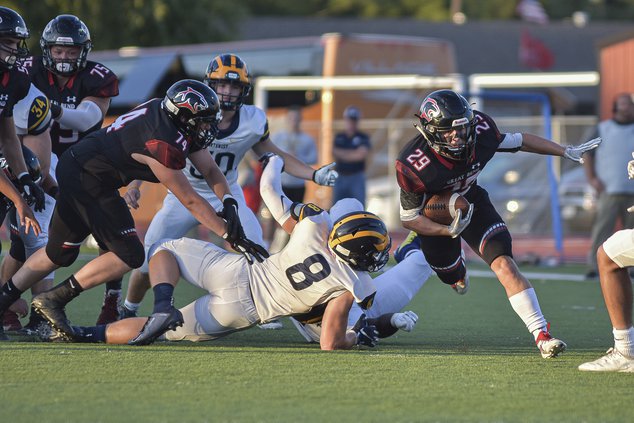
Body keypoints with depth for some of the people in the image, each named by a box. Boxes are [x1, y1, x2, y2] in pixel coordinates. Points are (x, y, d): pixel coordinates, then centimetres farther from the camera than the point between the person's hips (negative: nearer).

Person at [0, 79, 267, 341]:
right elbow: (190, 201, -21)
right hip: (88, 180, -10)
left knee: (60, 253, 20)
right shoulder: (163, 143, -27)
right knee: (129, 256, -8)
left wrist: (229, 203, -9)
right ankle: (53, 300, -5)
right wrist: (230, 236, -18)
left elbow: (210, 170, 7)